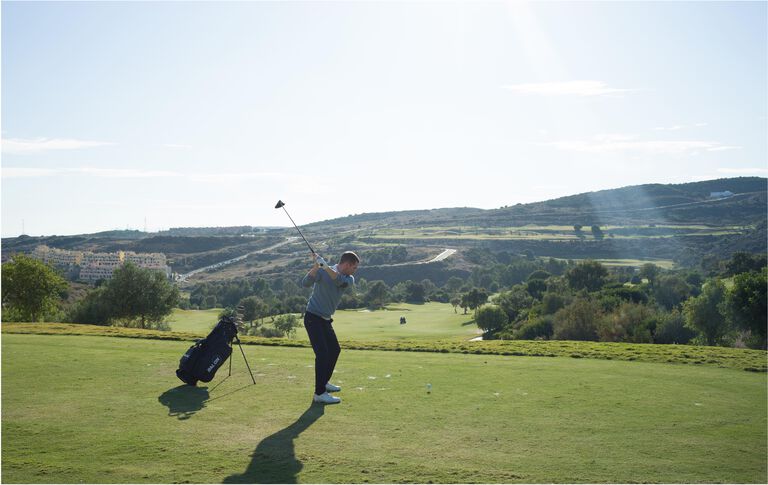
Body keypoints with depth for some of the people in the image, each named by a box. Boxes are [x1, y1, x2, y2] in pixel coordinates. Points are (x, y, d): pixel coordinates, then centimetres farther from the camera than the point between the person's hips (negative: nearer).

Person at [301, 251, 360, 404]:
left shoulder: (349, 279, 0)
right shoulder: (322, 272, -16)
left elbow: (339, 280, -24)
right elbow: (305, 283, -30)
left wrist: (326, 267, -39)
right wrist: (316, 266, -43)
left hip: (325, 319, 8)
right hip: (313, 318, -8)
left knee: (334, 350, 20)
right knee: (322, 354, -16)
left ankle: (324, 382, 36)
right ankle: (319, 393, -13)